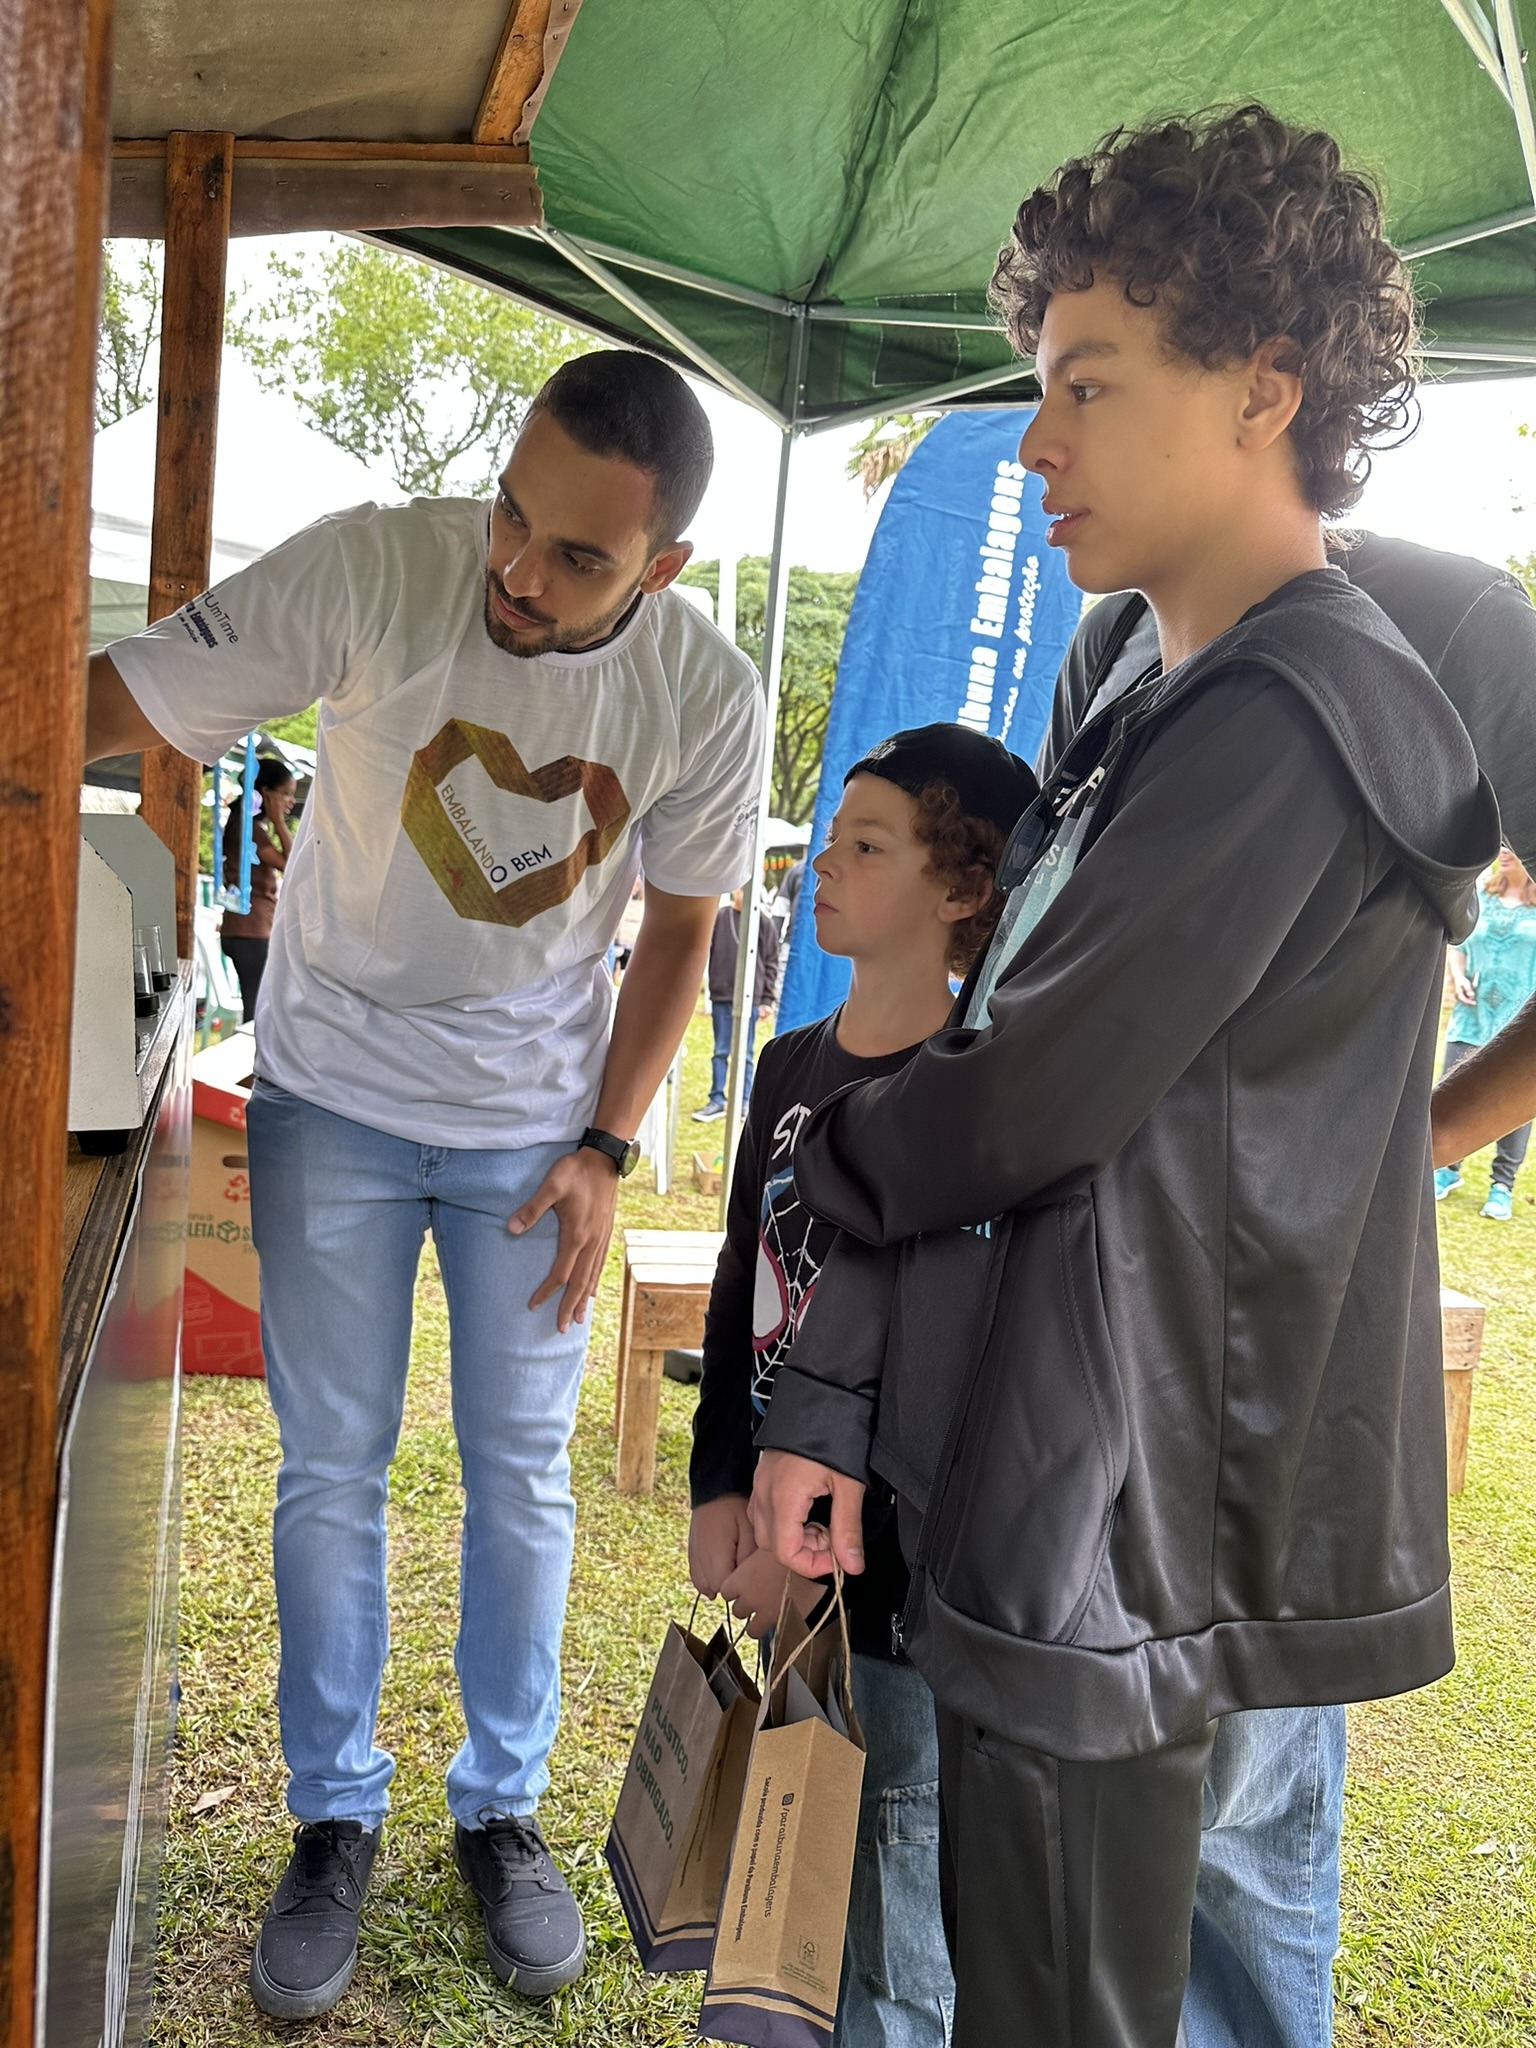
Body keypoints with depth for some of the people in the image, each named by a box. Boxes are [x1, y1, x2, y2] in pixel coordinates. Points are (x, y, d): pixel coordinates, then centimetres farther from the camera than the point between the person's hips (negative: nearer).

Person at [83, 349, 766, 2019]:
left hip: (533, 1118, 1)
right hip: (336, 1096, -1)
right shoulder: (370, 571, -21)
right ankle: (335, 1820, 27)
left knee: (521, 1472, 9)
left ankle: (502, 1808, 30)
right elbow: (113, 700, -21)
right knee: (331, 1472, 7)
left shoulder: (708, 699, -14)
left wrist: (604, 1148, -4)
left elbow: (678, 933, -2)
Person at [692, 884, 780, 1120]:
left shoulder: (764, 922, 0)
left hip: (750, 999, -1)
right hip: (721, 996, 1)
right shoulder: (719, 917, 1)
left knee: (745, 1054, 6)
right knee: (720, 1052, 8)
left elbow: (771, 963, 2)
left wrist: (767, 1000, -1)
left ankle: (744, 1103, 13)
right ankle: (716, 1101, 14)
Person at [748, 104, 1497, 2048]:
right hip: (1032, 1495, 9)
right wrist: (831, 1398, 4)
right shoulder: (1154, 722, 12)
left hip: (1119, 1535, -9)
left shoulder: (1290, 723, -19)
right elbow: (979, 1070, 8)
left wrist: (827, 1155, 1)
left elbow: (1028, 1105, -21)